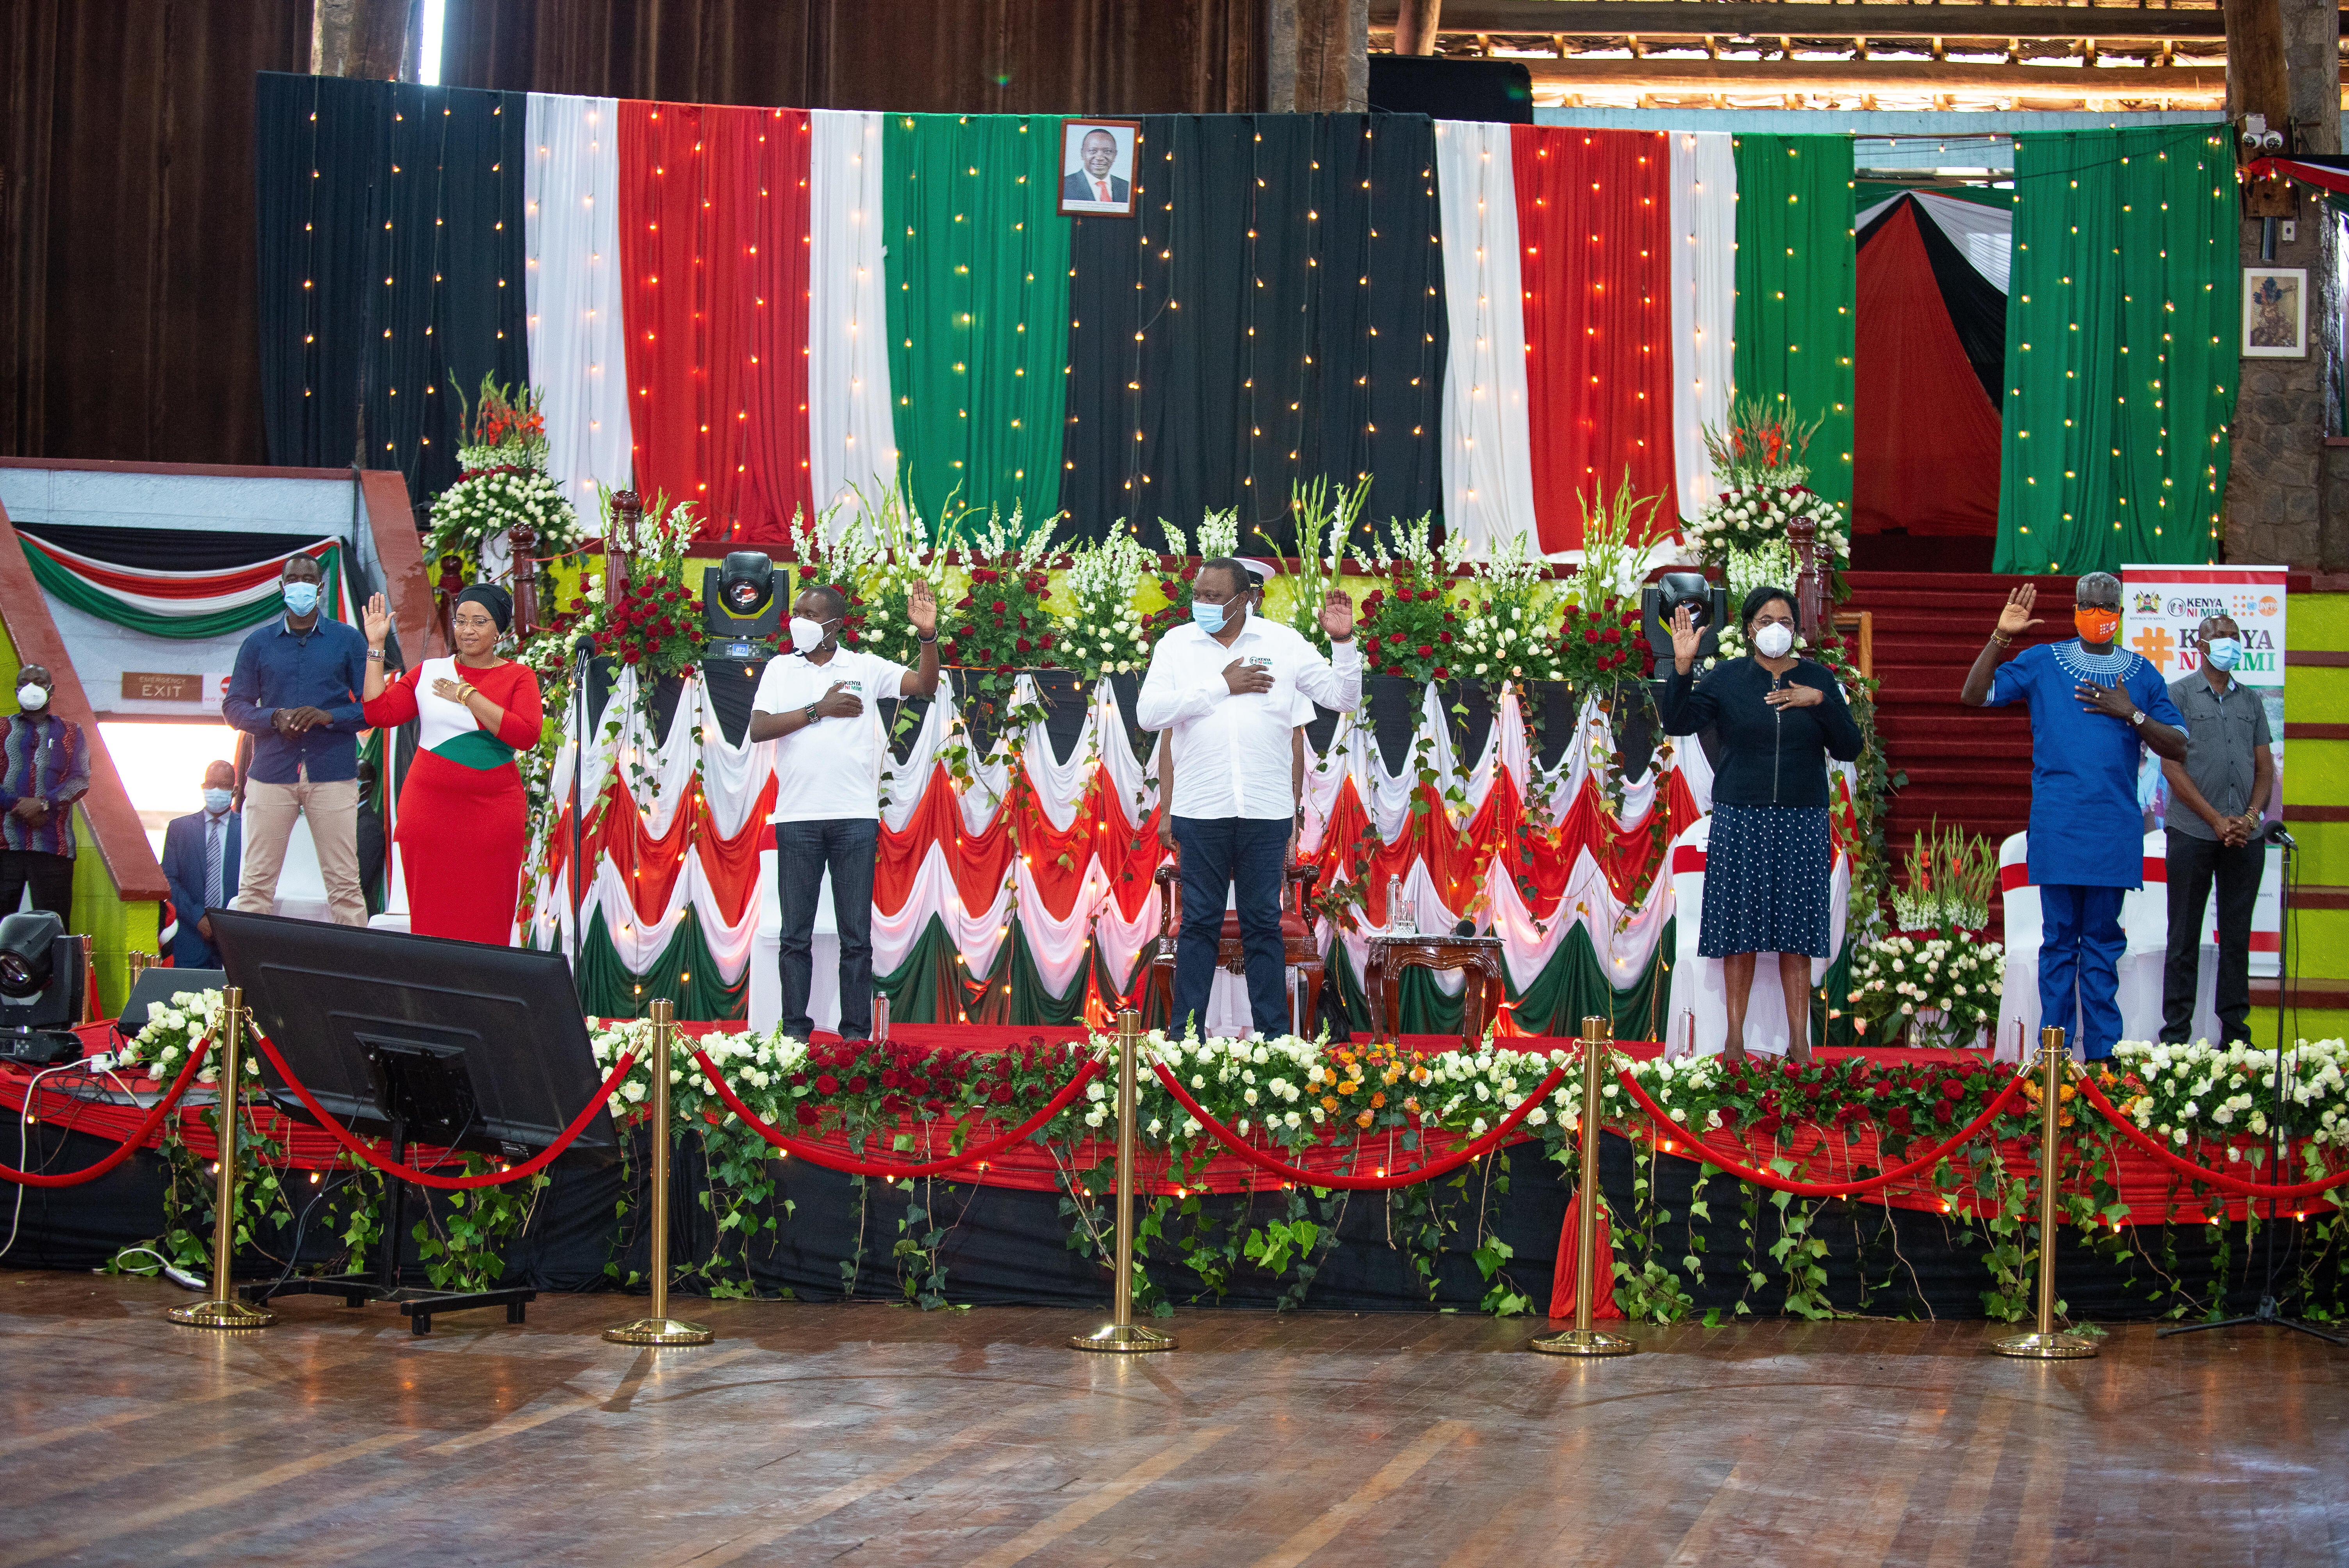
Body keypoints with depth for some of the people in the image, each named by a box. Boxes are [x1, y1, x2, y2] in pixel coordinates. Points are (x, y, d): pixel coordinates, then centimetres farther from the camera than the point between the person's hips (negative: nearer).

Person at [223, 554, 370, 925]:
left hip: (333, 774, -1)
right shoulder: (258, 643, 12)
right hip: (272, 773, 1)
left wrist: (328, 716, -13)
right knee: (257, 881, -1)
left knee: (344, 882, -4)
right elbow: (233, 706, 9)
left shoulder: (348, 640, 9)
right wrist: (274, 718, -10)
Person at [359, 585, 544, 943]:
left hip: (492, 813, -2)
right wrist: (376, 646, 3)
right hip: (429, 810, 2)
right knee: (430, 918, 1)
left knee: (487, 920, -2)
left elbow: (527, 735, -12)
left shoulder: (518, 677, 4)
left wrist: (468, 696, -12)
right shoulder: (429, 672, 11)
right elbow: (379, 713, 4)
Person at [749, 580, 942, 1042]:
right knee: (796, 935, 2)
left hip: (856, 817, -1)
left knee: (856, 936, 1)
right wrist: (819, 710, -7)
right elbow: (759, 728, -1)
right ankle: (795, 1032, 7)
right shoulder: (780, 669, 10)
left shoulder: (865, 667, 8)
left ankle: (856, 1034, 4)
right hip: (797, 817, 1)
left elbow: (926, 686, 1)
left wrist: (928, 636, -14)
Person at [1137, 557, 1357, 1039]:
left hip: (1267, 814, 0)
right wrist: (1220, 687, -8)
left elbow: (1343, 698, 9)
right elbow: (1150, 714, -7)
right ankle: (1185, 1034, 8)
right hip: (1200, 813, 0)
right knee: (1199, 924, 2)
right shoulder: (1176, 645, 7)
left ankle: (1274, 1036, 7)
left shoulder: (1283, 643, 7)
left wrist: (1343, 642, -5)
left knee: (1264, 924, 4)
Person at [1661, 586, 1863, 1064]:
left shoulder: (1818, 680, 7)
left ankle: (1799, 1043, 5)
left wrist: (1821, 701, -11)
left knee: (1796, 935, 0)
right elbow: (1678, 723, -8)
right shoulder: (1727, 678, 4)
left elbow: (1849, 750, 2)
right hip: (1740, 819, -1)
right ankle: (1735, 1039, 7)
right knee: (1740, 933, 0)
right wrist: (1682, 667, -20)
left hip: (1801, 822, 1)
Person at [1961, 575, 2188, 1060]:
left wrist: (2132, 714, -6)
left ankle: (2103, 1053, 7)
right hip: (2057, 825, -1)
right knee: (2059, 937, 0)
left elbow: (2178, 749, 8)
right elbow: (1974, 695, 0)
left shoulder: (2142, 675, 10)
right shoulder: (2043, 662, 7)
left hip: (2114, 828, 1)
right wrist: (2001, 637, -10)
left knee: (2102, 938, 4)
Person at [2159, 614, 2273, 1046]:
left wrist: (2251, 816, -6)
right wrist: (2217, 820, -12)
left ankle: (2235, 1034, 9)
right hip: (2193, 832, -4)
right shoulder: (2178, 695, 2)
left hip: (2245, 835, 4)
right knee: (2185, 937, -1)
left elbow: (2265, 767, 13)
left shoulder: (2251, 701, 15)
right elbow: (2172, 766, -6)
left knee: (2237, 937, 6)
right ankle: (2175, 1036, 1)